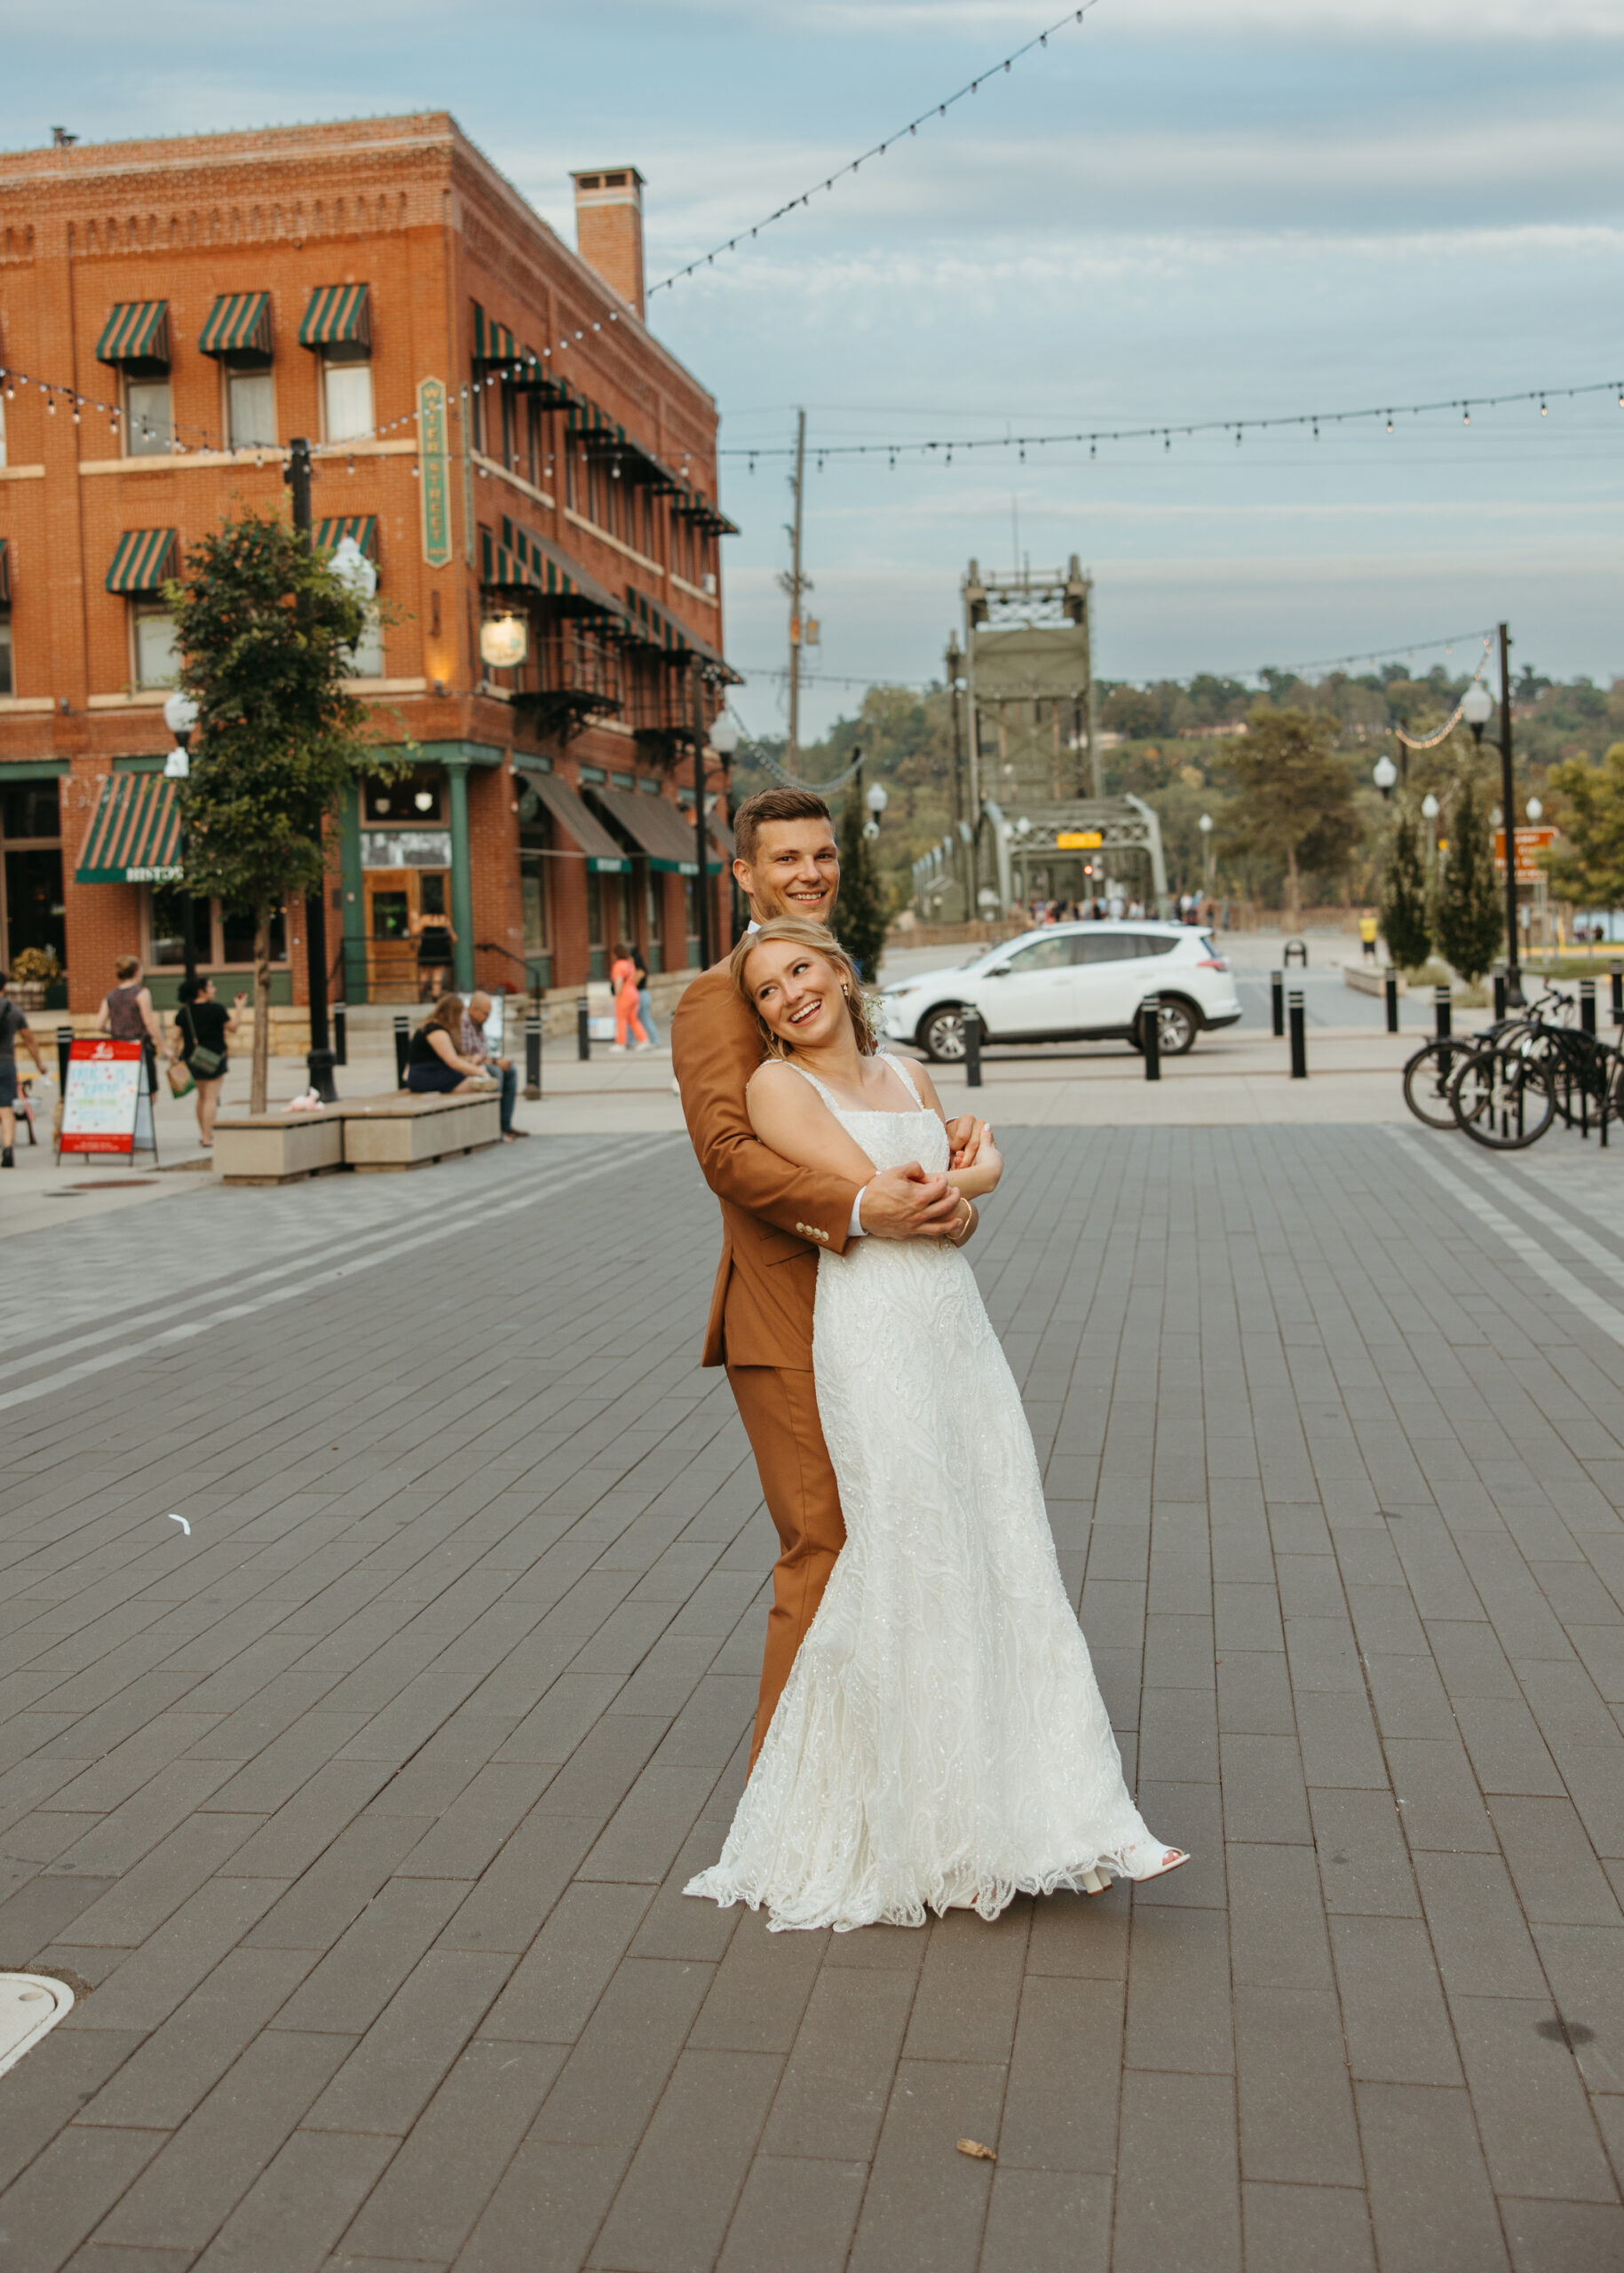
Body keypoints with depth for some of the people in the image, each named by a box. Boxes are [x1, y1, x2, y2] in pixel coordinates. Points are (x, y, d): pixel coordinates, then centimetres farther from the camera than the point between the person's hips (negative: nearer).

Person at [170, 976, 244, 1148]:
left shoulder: (183, 1012, 2)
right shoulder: (216, 1009, -12)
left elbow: (176, 1037, 1)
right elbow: (233, 1027, -4)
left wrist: (174, 1056, 8)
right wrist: (239, 1007, 5)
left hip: (192, 1058, 5)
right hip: (214, 1057, -5)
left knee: (202, 1096, 20)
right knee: (211, 1098, -2)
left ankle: (203, 1134, 28)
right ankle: (207, 1138, -6)